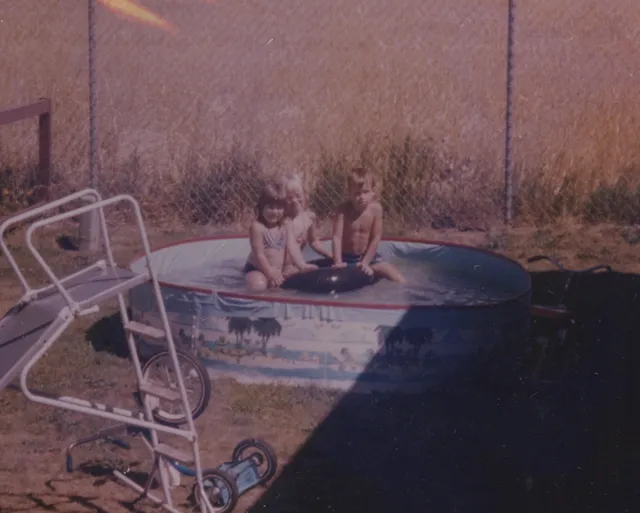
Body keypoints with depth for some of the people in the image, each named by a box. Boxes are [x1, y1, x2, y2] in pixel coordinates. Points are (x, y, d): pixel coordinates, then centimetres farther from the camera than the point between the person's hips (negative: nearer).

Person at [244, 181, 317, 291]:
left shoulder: (286, 225, 0)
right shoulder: (257, 227, -18)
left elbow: (292, 248, -6)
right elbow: (259, 254, -19)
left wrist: (303, 265, -21)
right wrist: (270, 273, -24)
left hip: (279, 270, 7)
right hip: (257, 269, -7)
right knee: (258, 286, -35)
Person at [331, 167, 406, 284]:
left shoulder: (375, 208, -15)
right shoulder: (344, 209, -17)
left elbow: (376, 238, -13)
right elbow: (337, 237, -20)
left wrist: (365, 262, -19)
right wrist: (338, 262, -30)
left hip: (368, 256, 0)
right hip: (347, 258, 0)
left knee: (399, 280, -12)